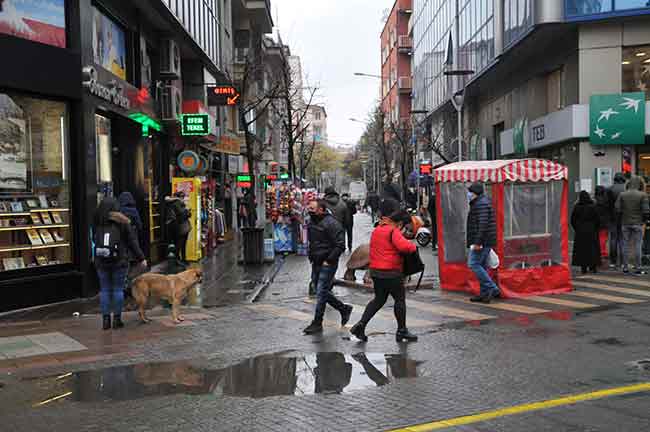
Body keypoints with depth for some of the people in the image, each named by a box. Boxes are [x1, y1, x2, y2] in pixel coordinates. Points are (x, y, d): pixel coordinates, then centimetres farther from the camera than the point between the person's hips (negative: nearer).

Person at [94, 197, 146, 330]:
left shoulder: (97, 222, -1)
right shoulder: (122, 222, -8)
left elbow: (94, 239, 9)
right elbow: (132, 241, -4)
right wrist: (141, 258, 4)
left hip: (101, 262, 2)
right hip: (119, 261, -2)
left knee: (104, 289, 9)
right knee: (118, 289, 6)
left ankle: (106, 319, 12)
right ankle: (117, 319, 9)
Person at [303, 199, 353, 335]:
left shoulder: (331, 223, -18)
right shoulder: (311, 222, 10)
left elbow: (340, 245, -21)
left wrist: (328, 261, -20)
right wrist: (311, 256, 13)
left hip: (327, 265, -9)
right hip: (316, 263, 9)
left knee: (321, 294, -4)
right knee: (323, 292, 15)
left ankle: (317, 323, 6)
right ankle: (344, 309, 32)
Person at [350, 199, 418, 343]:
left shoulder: (375, 231, 13)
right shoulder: (393, 231, -14)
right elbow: (403, 246, -27)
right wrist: (413, 246, -10)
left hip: (376, 271, 8)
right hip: (391, 272, -8)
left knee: (379, 299, 18)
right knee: (400, 299, 7)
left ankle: (361, 325, 8)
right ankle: (402, 331, 15)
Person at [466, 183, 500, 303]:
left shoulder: (481, 204, -15)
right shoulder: (479, 203, 19)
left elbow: (483, 224, -24)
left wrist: (477, 242, -26)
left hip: (482, 241, -11)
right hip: (486, 242, 11)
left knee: (474, 264, -9)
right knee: (481, 266, 12)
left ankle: (493, 289, -8)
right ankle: (485, 293, 15)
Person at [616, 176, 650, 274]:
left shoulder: (622, 195, -2)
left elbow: (617, 209, -7)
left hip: (625, 223, 2)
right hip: (637, 223, -2)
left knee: (626, 245, 9)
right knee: (637, 246, 3)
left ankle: (625, 267, 12)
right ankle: (638, 267, 4)